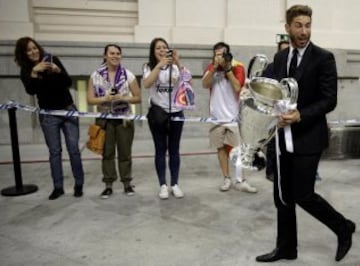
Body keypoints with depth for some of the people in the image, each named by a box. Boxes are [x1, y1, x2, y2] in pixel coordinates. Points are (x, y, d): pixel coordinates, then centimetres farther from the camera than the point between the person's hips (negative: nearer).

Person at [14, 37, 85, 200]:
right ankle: (58, 187, 13)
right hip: (48, 115, 1)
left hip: (68, 110, 0)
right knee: (54, 151, 4)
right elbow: (31, 91, -17)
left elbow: (68, 83, -6)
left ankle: (79, 185, 10)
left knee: (74, 149, -1)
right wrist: (34, 72, -28)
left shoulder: (52, 60, -1)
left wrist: (58, 71, -23)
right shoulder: (25, 71, 0)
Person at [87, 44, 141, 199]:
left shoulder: (128, 75, -3)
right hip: (105, 120, 1)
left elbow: (138, 98, -1)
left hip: (124, 119, 0)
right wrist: (105, 99, -20)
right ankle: (108, 185, 18)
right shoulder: (95, 76, -2)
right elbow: (90, 99, -3)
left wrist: (123, 98, -18)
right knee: (107, 153, 6)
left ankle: (127, 183, 20)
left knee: (125, 152, 7)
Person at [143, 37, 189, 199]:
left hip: (176, 112, 1)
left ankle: (175, 184, 17)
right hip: (157, 113, -1)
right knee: (160, 150, 4)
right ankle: (163, 185, 13)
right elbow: (146, 84, -18)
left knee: (174, 150, 7)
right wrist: (159, 65, -24)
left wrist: (178, 63, -24)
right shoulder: (149, 67, 1)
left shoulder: (175, 67, 1)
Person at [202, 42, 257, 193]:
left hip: (234, 115, -2)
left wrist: (227, 67, -17)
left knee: (238, 148, -2)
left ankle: (240, 180, 5)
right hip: (217, 116, 2)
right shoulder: (211, 68, 5)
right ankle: (227, 178, 17)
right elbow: (205, 85, -11)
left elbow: (237, 87, -16)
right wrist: (215, 67, -19)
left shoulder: (237, 68, -2)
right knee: (221, 147, 7)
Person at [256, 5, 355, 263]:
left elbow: (329, 100, -10)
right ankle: (286, 247, 27)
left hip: (308, 138, -5)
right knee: (283, 196, 10)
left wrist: (300, 115, -23)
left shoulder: (324, 57, -6)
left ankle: (344, 228, 27)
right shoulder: (280, 57, 10)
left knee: (303, 195, -2)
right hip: (284, 137, 6)